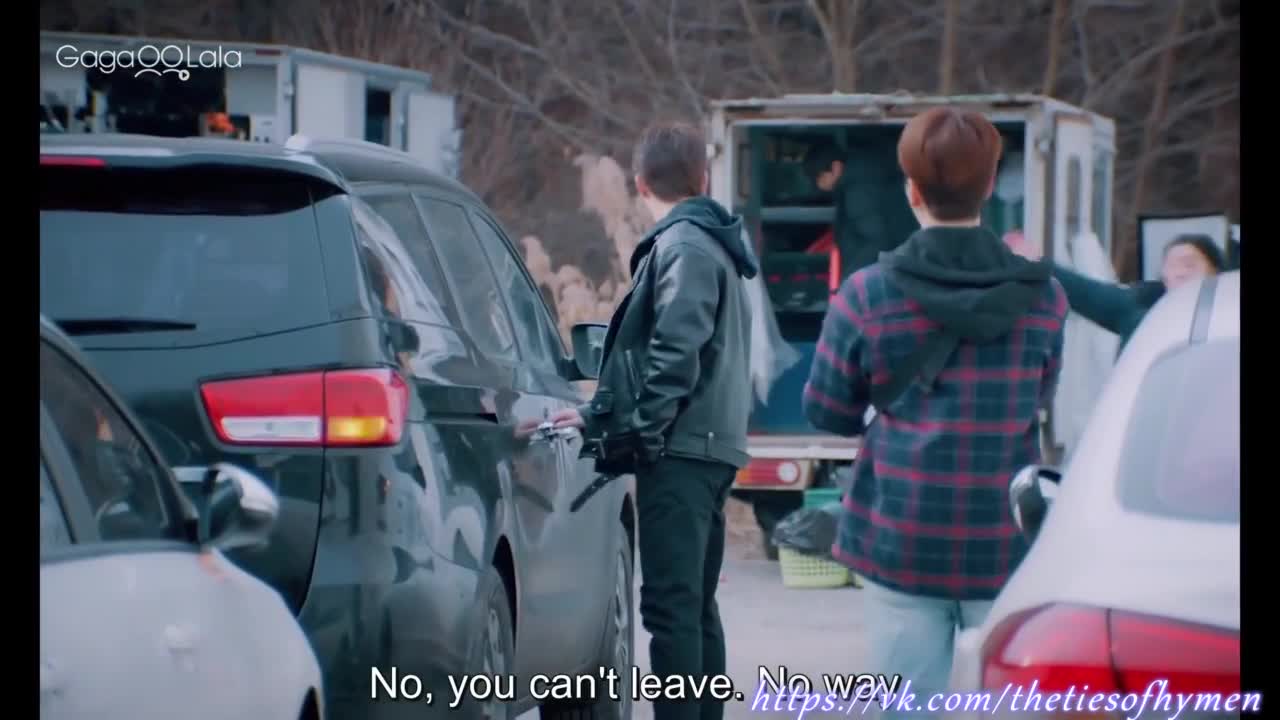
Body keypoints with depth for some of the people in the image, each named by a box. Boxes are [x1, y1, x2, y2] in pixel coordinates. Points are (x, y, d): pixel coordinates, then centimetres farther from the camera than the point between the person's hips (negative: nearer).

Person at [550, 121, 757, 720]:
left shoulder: (682, 247, -10)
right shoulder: (712, 245, 20)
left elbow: (676, 355, -19)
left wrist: (640, 430, -14)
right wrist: (600, 416, 21)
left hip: (678, 449, -10)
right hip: (709, 447, 10)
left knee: (670, 604, -12)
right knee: (695, 605, 13)